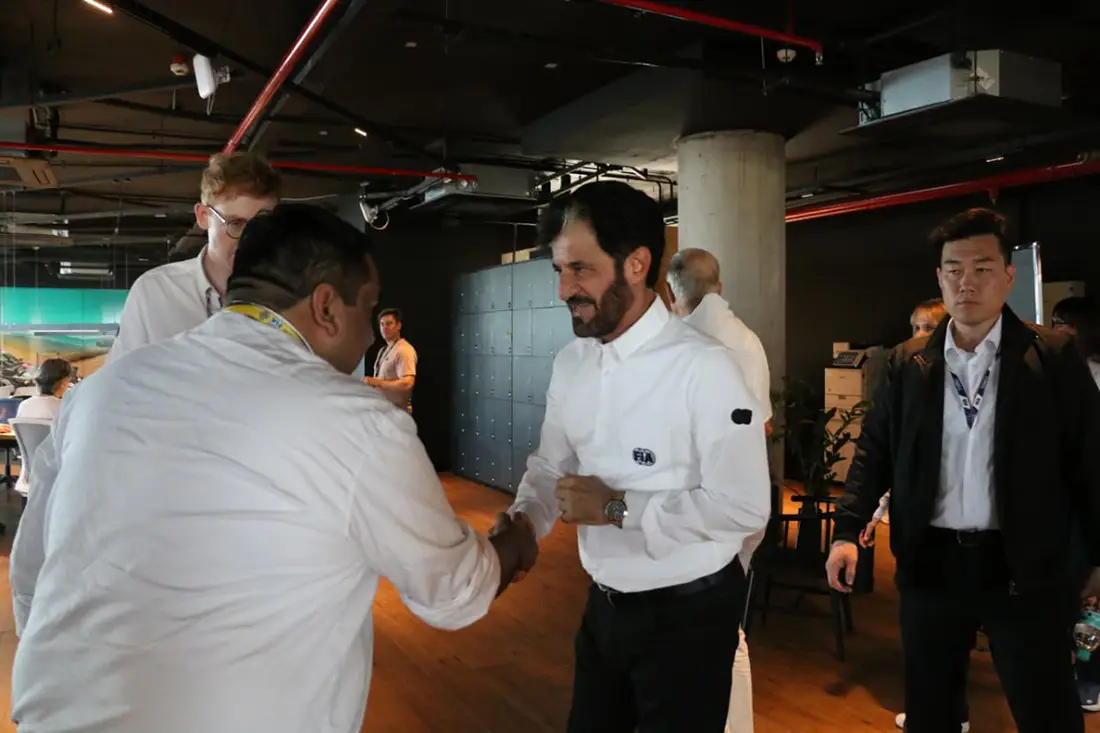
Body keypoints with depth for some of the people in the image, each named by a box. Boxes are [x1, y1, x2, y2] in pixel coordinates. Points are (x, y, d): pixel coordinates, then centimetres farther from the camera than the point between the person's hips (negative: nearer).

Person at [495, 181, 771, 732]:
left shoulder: (703, 367, -23)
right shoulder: (570, 363, 0)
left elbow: (744, 508, -24)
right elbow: (550, 465, 6)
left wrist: (616, 508, -22)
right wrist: (521, 520, -13)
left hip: (687, 614, -6)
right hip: (604, 605, 6)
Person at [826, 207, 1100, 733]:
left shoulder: (1054, 357, -3)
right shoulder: (909, 363, 3)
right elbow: (875, 449, 3)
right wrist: (848, 531, -6)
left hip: (1023, 567, -2)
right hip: (930, 562, 3)